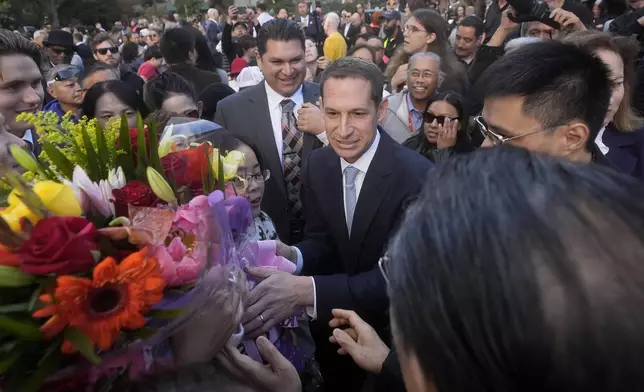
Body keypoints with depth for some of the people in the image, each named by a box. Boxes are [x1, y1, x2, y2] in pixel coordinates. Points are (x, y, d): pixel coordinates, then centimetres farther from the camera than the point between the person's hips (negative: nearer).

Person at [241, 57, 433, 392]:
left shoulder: (417, 176, -27)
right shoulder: (317, 165, -9)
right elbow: (321, 241, -3)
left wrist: (305, 290, -45)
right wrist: (294, 256, -27)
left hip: (391, 330, -4)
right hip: (333, 328, 4)